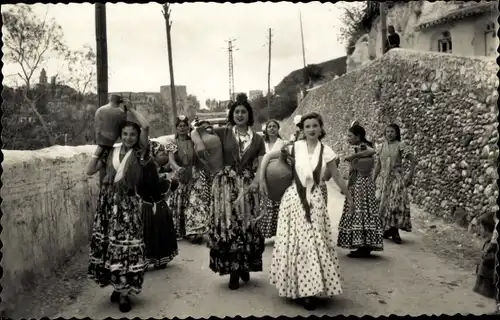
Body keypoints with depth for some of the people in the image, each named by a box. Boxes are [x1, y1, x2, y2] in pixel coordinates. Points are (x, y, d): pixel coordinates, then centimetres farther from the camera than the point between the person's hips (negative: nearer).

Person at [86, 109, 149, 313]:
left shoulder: (138, 152, 0)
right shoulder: (110, 153, 10)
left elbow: (146, 127, -13)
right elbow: (90, 171, 7)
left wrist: (130, 109, -1)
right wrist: (100, 147, 6)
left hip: (127, 203, -4)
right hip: (107, 202, 4)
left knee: (125, 246, -4)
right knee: (107, 244, 8)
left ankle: (124, 292, 8)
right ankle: (118, 287, 25)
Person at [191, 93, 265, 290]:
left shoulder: (257, 139, 6)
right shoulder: (223, 133, 4)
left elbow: (261, 167, 1)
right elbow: (195, 132, 8)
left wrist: (251, 187, -14)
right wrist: (201, 146, -12)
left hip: (248, 186, 1)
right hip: (225, 184, -1)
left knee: (247, 226, 6)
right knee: (227, 225, -1)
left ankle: (245, 266, 25)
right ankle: (233, 270, 12)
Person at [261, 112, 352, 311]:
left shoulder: (326, 152, -1)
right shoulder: (294, 147, -2)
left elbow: (337, 177, 9)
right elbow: (268, 156, 5)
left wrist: (348, 197, 15)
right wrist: (262, 179, 0)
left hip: (315, 200, 1)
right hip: (294, 198, 0)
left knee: (314, 242, 0)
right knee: (296, 242, 0)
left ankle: (309, 289, 12)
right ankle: (300, 289, 11)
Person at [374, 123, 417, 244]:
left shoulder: (400, 146, -6)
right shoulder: (383, 146, 9)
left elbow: (413, 160, -9)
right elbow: (378, 164, 13)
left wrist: (410, 176, -13)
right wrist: (373, 179, 10)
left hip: (397, 178, -5)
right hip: (385, 179, 5)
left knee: (396, 203, -11)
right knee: (385, 204, 7)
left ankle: (395, 232, -4)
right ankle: (387, 230, 20)